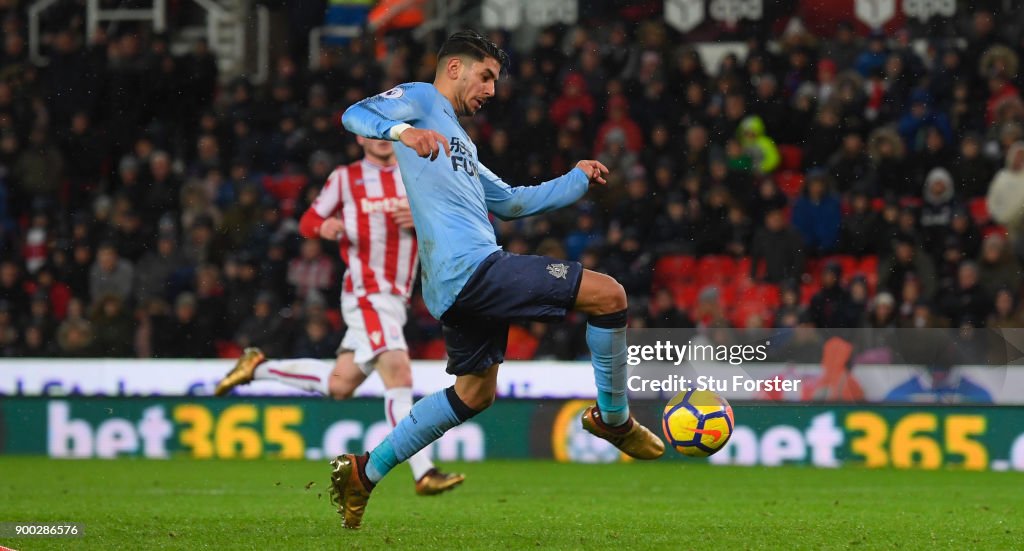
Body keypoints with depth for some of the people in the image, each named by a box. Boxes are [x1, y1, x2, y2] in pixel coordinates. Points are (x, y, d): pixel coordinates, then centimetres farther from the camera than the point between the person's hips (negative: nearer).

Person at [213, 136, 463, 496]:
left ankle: (259, 367, 28)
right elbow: (308, 222, 8)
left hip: (396, 298, 6)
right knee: (398, 374, -21)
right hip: (366, 294, -6)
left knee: (340, 385, 9)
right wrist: (324, 227, -16)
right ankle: (423, 473, -24)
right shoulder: (345, 178, 4)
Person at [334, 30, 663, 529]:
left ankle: (364, 472, 21)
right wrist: (401, 130, -36)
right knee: (608, 295, -9)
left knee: (474, 393, 20)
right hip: (474, 265, -11)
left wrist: (576, 180, 34)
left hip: (456, 283, 11)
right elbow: (355, 114, -16)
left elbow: (510, 202, 38)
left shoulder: (458, 140, 31)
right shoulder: (421, 100, 3)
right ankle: (613, 419, 7)